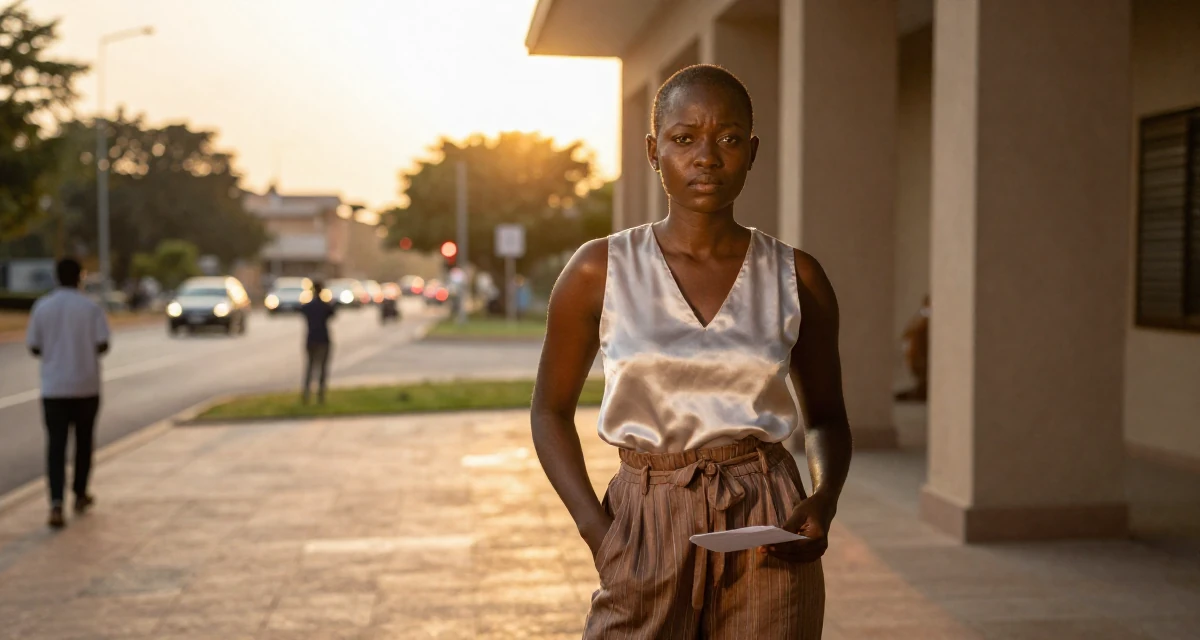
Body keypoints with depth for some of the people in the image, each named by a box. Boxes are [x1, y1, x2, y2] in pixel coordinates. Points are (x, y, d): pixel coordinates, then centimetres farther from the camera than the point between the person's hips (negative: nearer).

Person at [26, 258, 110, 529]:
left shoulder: (42, 306, -1)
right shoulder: (91, 308, -7)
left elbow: (34, 348, 1)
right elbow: (102, 345, -12)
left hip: (54, 387, 1)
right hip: (86, 386, -1)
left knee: (56, 445, -1)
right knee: (83, 441, 16)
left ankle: (56, 504, -15)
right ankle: (80, 495, 28)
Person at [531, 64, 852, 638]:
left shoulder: (796, 278, 1)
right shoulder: (600, 270, -3)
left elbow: (826, 417, 12)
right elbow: (551, 411, 5)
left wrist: (824, 500, -8)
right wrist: (595, 529, -8)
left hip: (769, 536, 1)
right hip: (646, 531, -1)